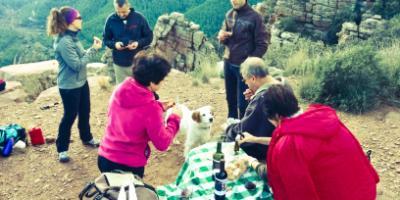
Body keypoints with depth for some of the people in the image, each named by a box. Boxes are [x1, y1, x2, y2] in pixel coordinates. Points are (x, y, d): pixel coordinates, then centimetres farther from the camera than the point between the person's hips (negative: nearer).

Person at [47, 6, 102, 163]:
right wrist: (93, 49, -19)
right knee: (70, 116, 4)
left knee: (85, 112, 21)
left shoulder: (72, 37, 3)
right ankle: (62, 149, 22)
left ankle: (87, 138, 42)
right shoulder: (64, 42, -25)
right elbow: (77, 64, -24)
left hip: (81, 82, 9)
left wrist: (93, 48, -5)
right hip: (69, 86, -9)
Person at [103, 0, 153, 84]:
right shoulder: (111, 20, -4)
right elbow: (106, 39, 5)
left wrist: (138, 43, -20)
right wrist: (114, 44, -16)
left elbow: (149, 37, -1)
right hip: (119, 63, 1)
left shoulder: (139, 18, -8)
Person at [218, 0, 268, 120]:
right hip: (228, 63, 6)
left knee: (243, 101, 0)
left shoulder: (254, 17, -11)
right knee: (230, 97, 17)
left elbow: (262, 45, -9)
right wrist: (221, 37, -6)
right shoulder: (229, 15, 6)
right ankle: (231, 122, 34)